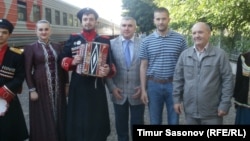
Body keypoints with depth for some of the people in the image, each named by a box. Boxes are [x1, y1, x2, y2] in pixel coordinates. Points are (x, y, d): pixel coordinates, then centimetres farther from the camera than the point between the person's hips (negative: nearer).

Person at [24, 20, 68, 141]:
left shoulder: (58, 47, 8)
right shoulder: (30, 48, -3)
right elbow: (27, 71, -5)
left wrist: (66, 85, 8)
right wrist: (32, 90, -10)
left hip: (58, 88, 3)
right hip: (41, 88, -3)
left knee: (59, 117, 11)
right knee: (43, 120, 5)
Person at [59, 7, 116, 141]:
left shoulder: (104, 40, 5)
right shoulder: (73, 39, 7)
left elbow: (111, 63, 2)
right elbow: (63, 59, 9)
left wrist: (108, 70, -20)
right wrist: (73, 61, -12)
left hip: (97, 87, 0)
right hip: (78, 86, 0)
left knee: (97, 120, 6)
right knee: (77, 121, 6)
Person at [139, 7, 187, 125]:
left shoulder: (180, 39, -1)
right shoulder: (146, 41, 2)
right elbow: (143, 66, 4)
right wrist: (143, 89, 0)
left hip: (174, 84, -1)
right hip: (153, 85, 1)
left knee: (174, 121, 10)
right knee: (155, 122, 12)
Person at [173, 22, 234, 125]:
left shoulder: (220, 54, -5)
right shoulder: (185, 54, 4)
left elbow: (228, 80, -5)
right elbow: (178, 78, 8)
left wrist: (225, 104, -8)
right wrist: (177, 99, 4)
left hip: (212, 112, -3)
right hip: (190, 110, 3)